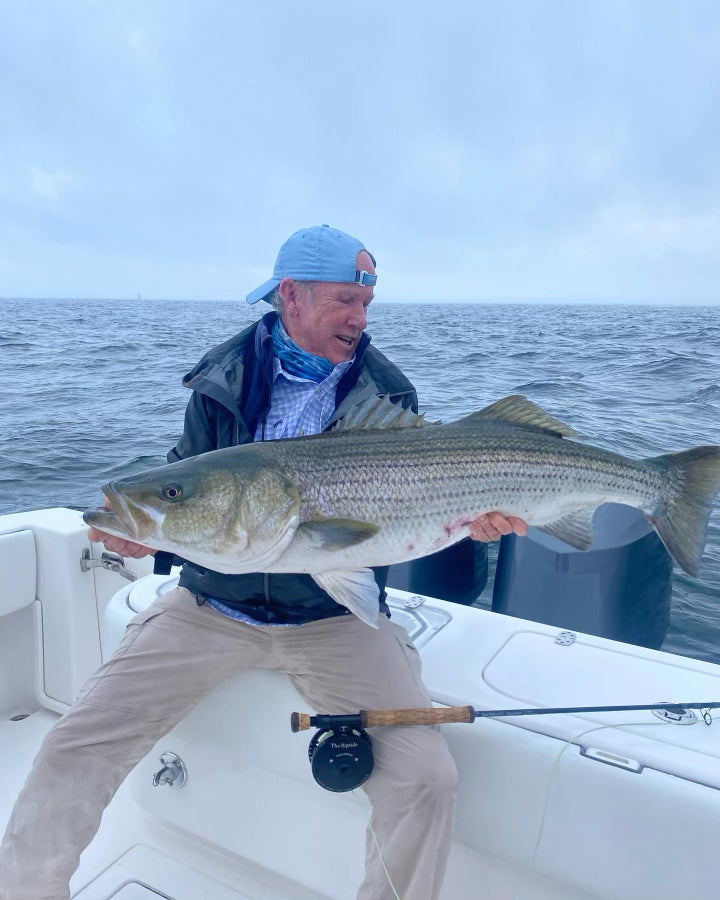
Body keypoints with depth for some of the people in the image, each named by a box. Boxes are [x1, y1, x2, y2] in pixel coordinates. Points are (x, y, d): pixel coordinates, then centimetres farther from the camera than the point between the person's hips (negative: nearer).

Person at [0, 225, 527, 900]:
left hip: (336, 618, -1)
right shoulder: (223, 377, 2)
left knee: (426, 781, -16)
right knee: (73, 752, -5)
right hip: (211, 605, 2)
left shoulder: (386, 393, 0)